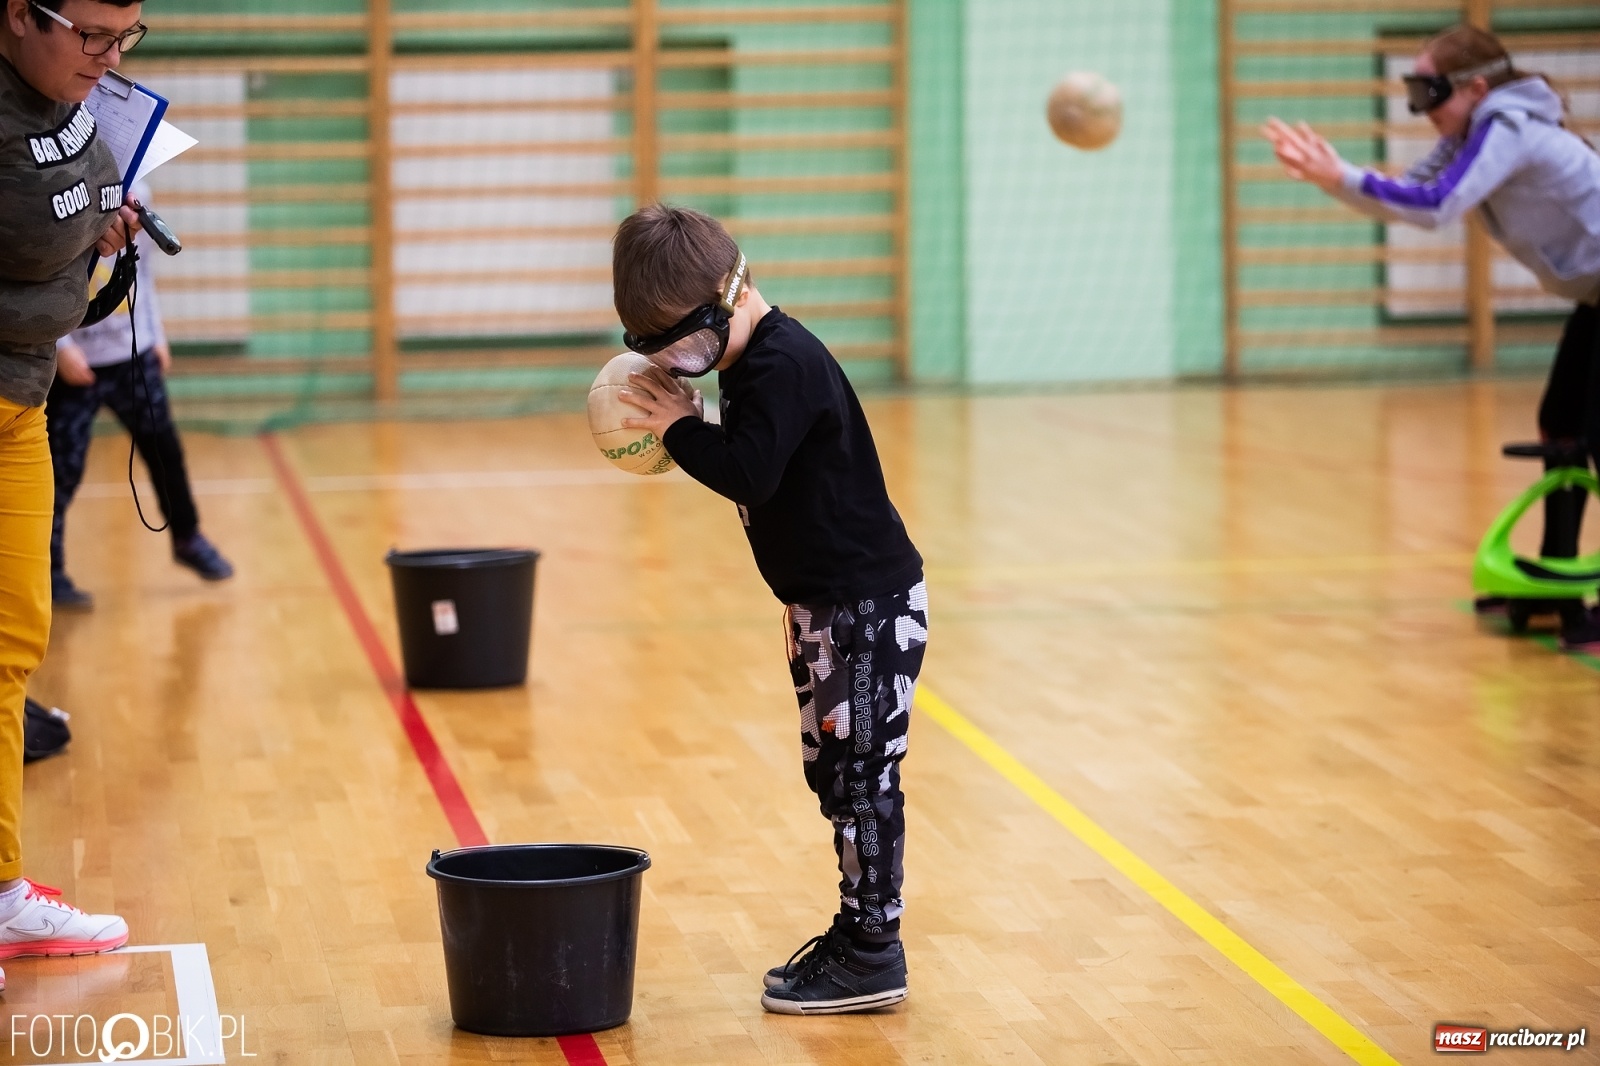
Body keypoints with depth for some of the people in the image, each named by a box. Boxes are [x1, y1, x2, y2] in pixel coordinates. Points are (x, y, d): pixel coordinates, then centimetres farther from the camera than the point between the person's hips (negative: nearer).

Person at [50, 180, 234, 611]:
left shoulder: (136, 193, 4)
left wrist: (156, 335, 15)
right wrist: (60, 346, -20)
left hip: (134, 353, 6)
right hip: (75, 363, -6)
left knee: (163, 447, 15)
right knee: (63, 468, -2)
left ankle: (188, 539, 35)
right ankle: (50, 574, 7)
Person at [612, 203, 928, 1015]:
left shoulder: (782, 366, -22)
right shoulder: (753, 362, 9)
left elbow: (748, 473, -30)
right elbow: (749, 465, 16)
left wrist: (681, 428, -17)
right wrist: (687, 427, 2)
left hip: (868, 600, -11)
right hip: (824, 601, 11)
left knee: (862, 770, -4)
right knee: (835, 769, 16)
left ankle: (873, 956, 2)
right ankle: (858, 930, 27)